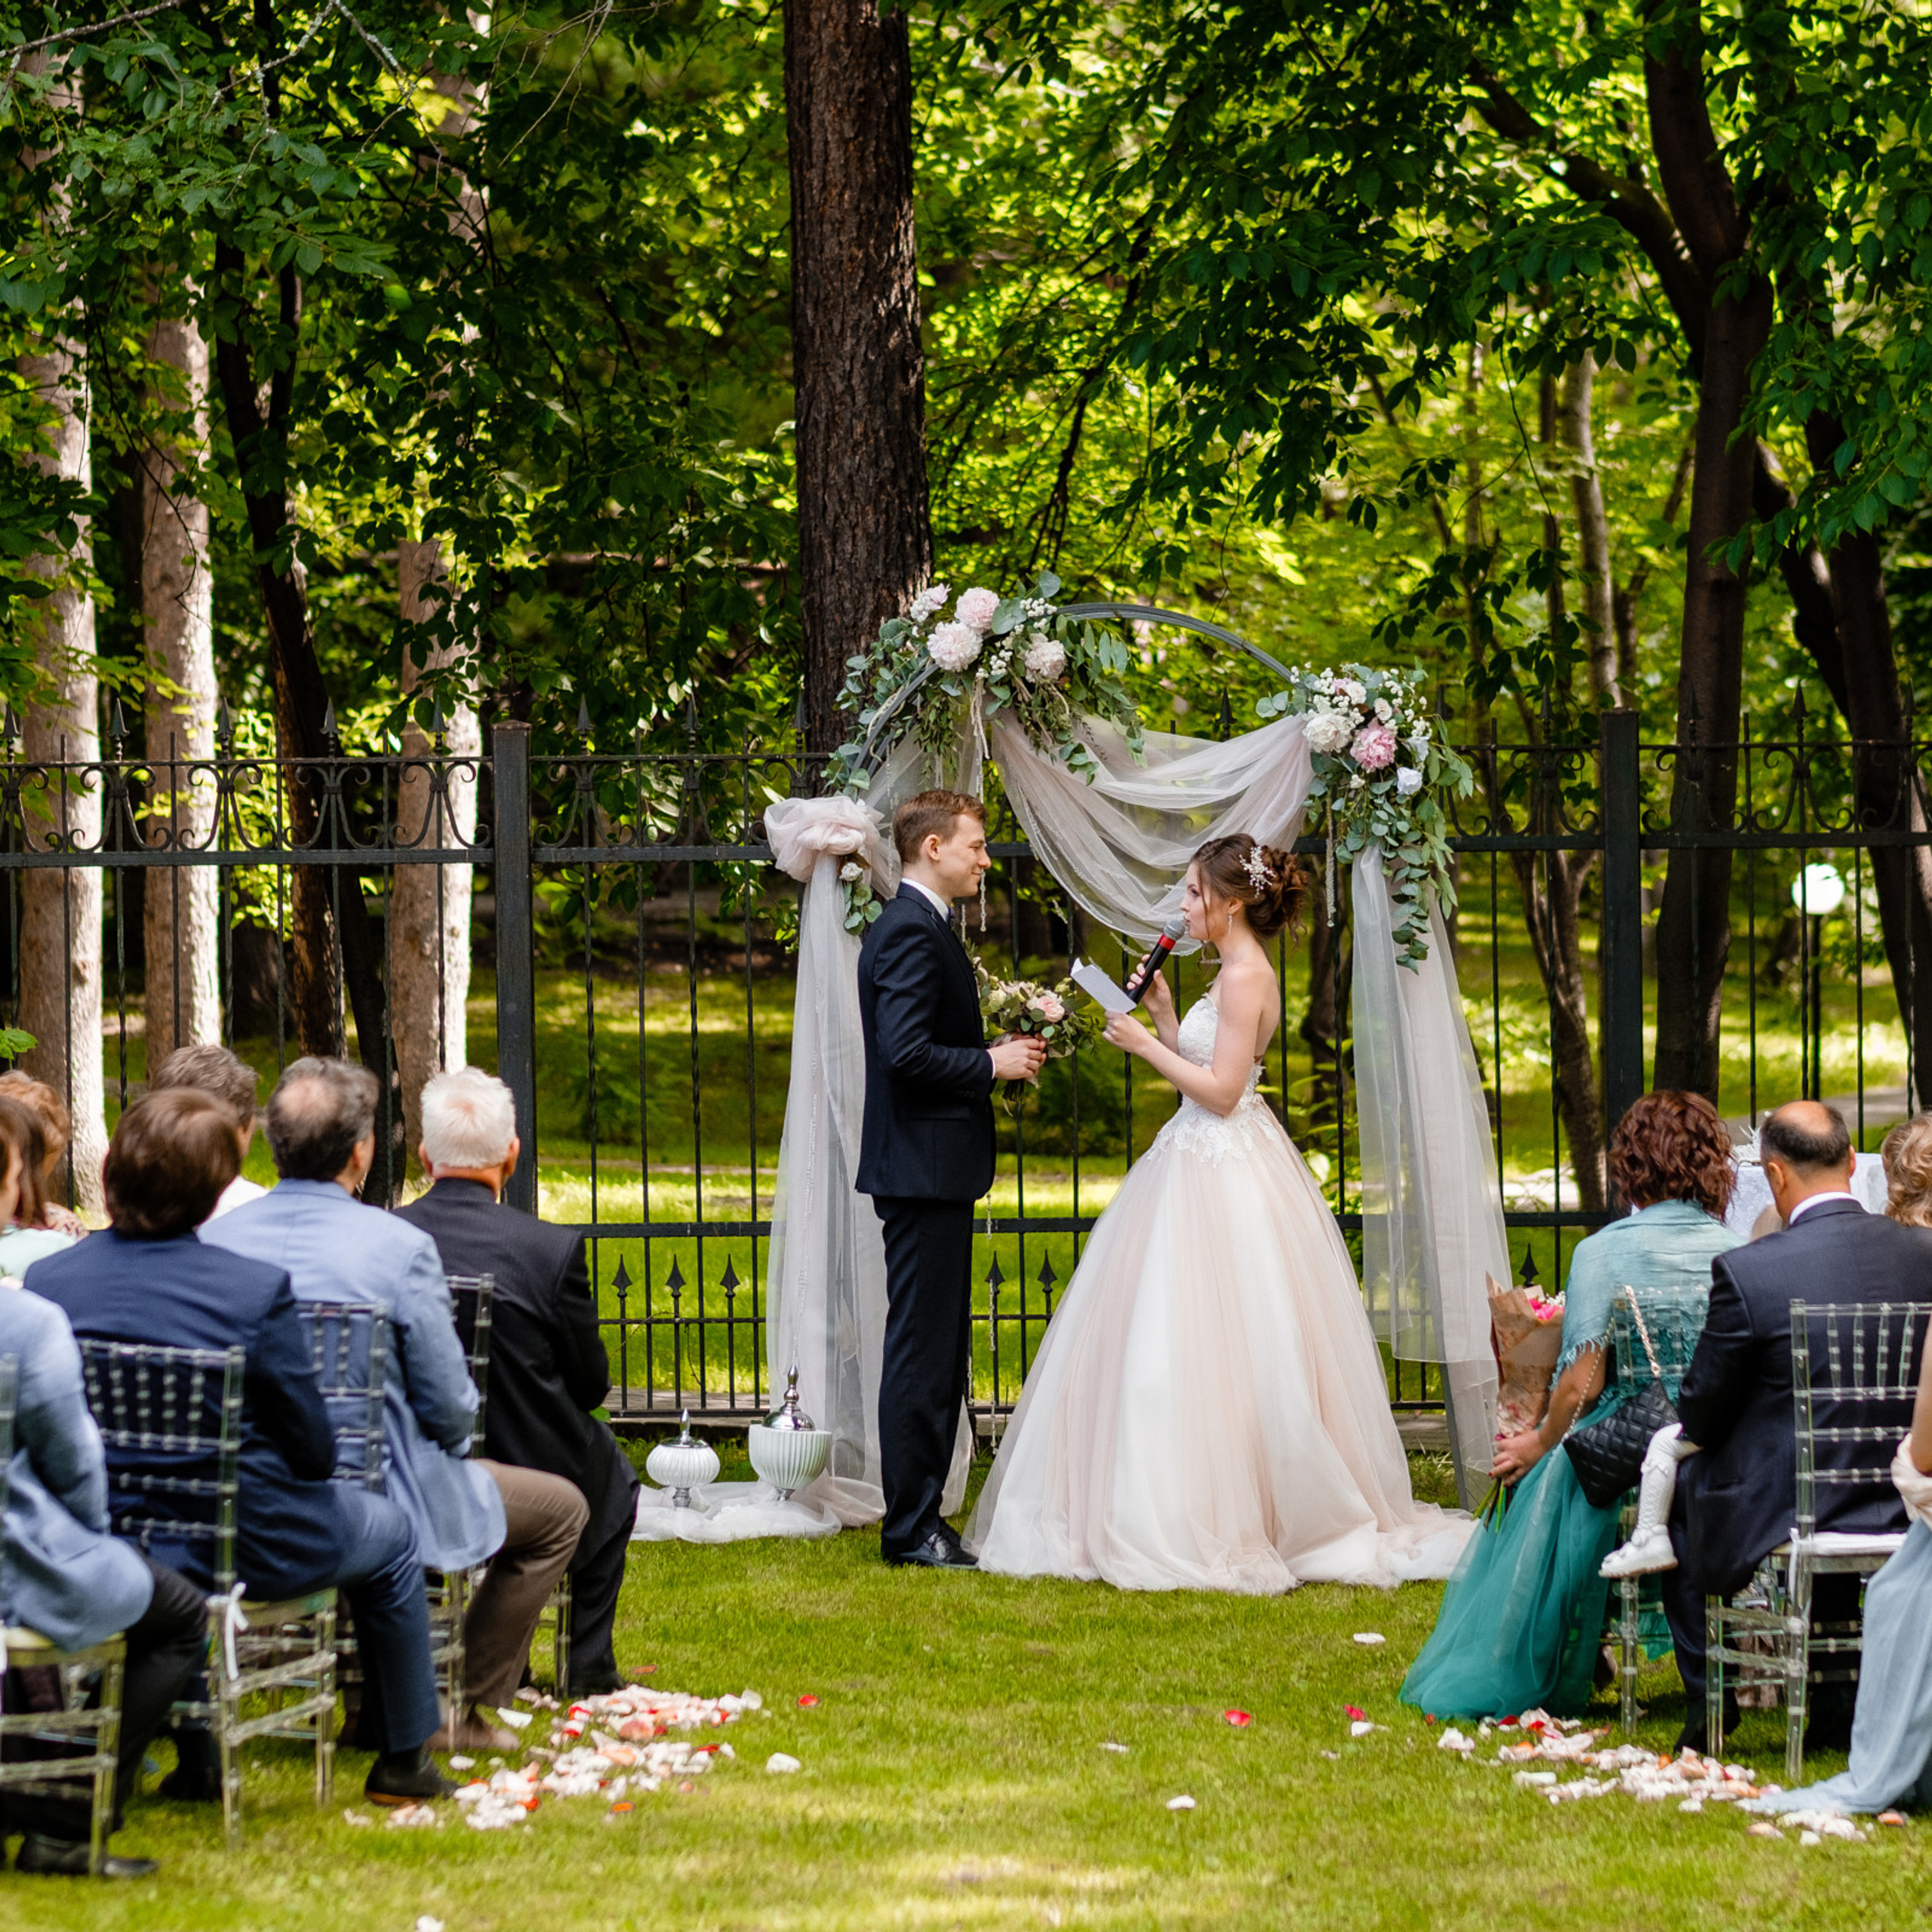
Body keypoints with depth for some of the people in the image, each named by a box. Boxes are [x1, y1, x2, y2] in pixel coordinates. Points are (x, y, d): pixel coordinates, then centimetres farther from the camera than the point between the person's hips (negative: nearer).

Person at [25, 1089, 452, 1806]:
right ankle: (402, 1760, 37)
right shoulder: (256, 1291, -21)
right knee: (389, 1535, 27)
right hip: (240, 1544, -4)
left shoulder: (46, 1282, -11)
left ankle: (198, 1763, 42)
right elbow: (313, 1452, -13)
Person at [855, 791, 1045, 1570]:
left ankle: (918, 1515, 17)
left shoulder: (914, 926, 18)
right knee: (921, 1351, -8)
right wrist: (992, 1063, -13)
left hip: (929, 1168, 11)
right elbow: (907, 1052, -24)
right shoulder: (911, 932, -16)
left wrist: (995, 1054, 11)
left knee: (937, 1350, 13)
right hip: (924, 1168, -11)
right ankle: (911, 1528, -6)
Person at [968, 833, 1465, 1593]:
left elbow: (1221, 1090, -20)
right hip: (1203, 1162, 10)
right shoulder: (1237, 973, 14)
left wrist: (1147, 1046, -13)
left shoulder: (1245, 977, -17)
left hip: (1221, 1177, -10)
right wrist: (1163, 1014, 11)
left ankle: (1212, 1530, -3)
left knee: (1196, 1347, -7)